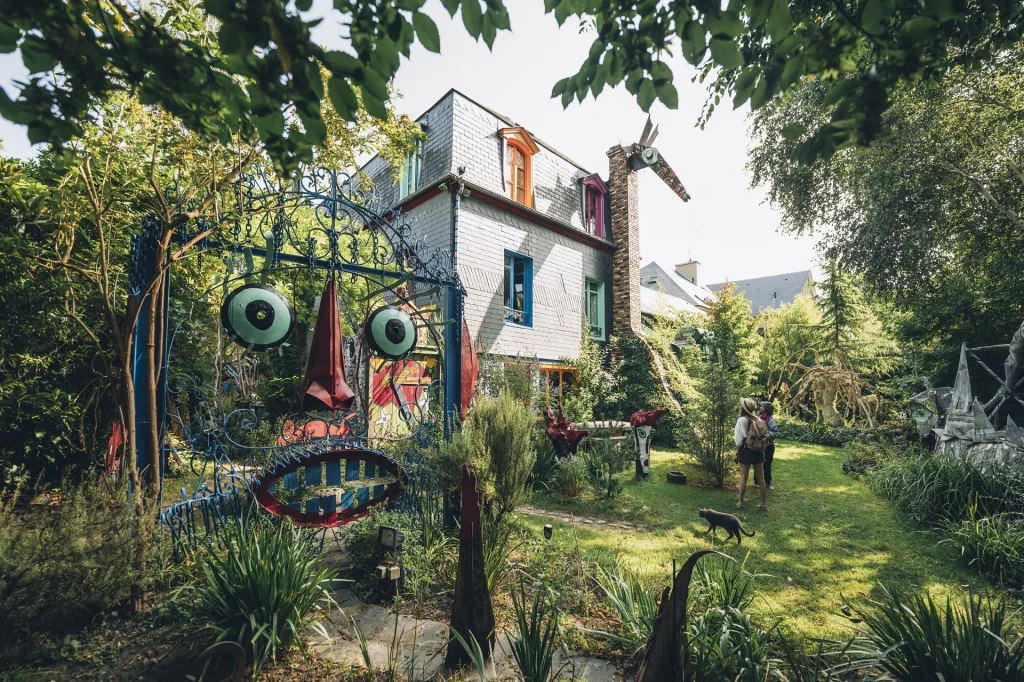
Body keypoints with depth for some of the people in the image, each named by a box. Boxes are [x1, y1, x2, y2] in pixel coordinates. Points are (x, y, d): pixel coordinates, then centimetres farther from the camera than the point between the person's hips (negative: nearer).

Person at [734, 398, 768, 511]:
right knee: (761, 478, 11)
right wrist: (761, 449, 12)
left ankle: (740, 502, 14)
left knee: (743, 477, 6)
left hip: (747, 451, -5)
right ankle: (764, 504, 18)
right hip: (759, 451, 5)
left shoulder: (742, 420, -12)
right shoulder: (759, 420, 3)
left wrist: (737, 452, -2)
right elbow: (765, 436, 1)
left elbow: (740, 439, -13)